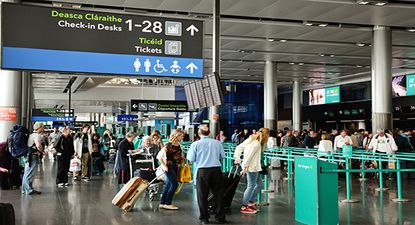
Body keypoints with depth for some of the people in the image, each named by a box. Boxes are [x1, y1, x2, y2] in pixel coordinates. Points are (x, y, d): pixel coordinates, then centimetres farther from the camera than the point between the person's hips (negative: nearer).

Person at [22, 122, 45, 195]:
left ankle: (25, 189, 24)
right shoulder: (37, 135, -14)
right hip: (33, 156, -10)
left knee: (26, 173, 16)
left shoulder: (31, 135, 17)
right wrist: (42, 151, -12)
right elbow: (38, 146, -30)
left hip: (28, 155, 10)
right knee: (30, 174, -7)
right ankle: (29, 190, -4)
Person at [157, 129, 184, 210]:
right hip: (169, 167, -8)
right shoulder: (169, 145, -18)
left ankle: (162, 203, 18)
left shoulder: (178, 145, 7)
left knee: (168, 185, 11)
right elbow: (159, 156, -19)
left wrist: (181, 158, 7)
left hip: (175, 166, 8)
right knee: (174, 184, -10)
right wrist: (164, 165, -17)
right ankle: (167, 203, -2)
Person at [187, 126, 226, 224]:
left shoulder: (196, 144, -4)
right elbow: (222, 156, 3)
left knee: (202, 195, 9)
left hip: (202, 171, -2)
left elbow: (191, 159, -4)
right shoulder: (217, 143, 1)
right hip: (216, 169, 2)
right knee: (218, 194, 11)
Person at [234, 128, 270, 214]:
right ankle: (244, 207, 5)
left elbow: (238, 148, 11)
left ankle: (250, 203, 24)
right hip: (252, 168, -10)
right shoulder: (256, 144, -18)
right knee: (251, 186, -2)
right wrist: (245, 167, -18)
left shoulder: (250, 140, 9)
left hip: (254, 168, 10)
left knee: (259, 184, 18)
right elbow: (249, 156, -21)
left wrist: (237, 158, 13)